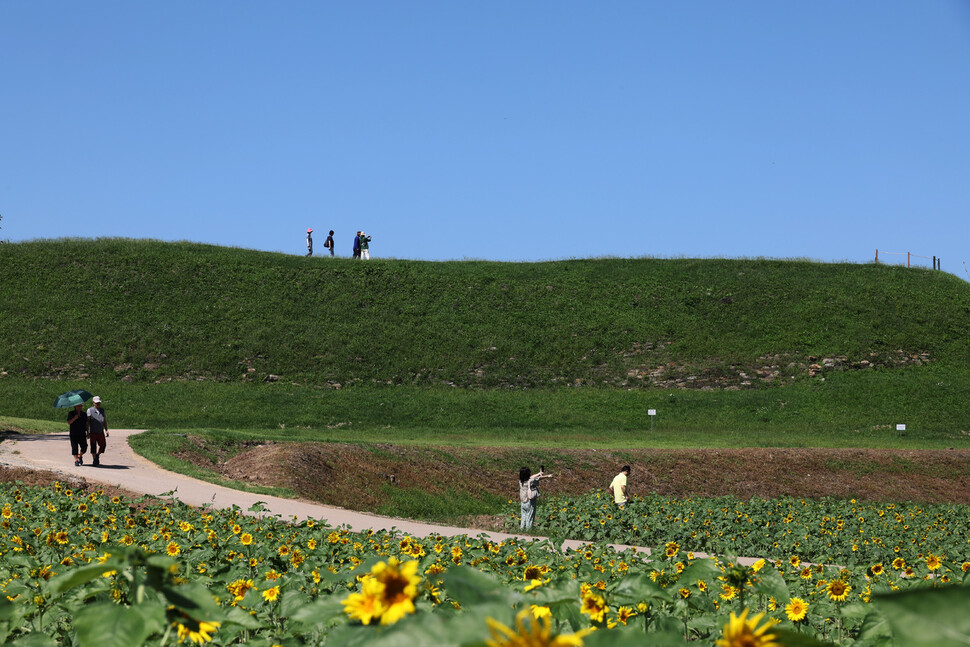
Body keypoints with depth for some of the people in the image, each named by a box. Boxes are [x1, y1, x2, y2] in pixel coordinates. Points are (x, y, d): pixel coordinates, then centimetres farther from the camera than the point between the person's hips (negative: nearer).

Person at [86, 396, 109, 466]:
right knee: (93, 446, -1)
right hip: (93, 432, -3)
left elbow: (105, 421, 18)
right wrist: (87, 432, -10)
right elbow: (87, 422, -3)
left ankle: (97, 455, 21)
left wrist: (106, 430, 7)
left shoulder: (102, 410, 15)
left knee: (103, 445, -3)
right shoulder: (90, 410, 1)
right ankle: (95, 460, 8)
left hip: (101, 432, 3)